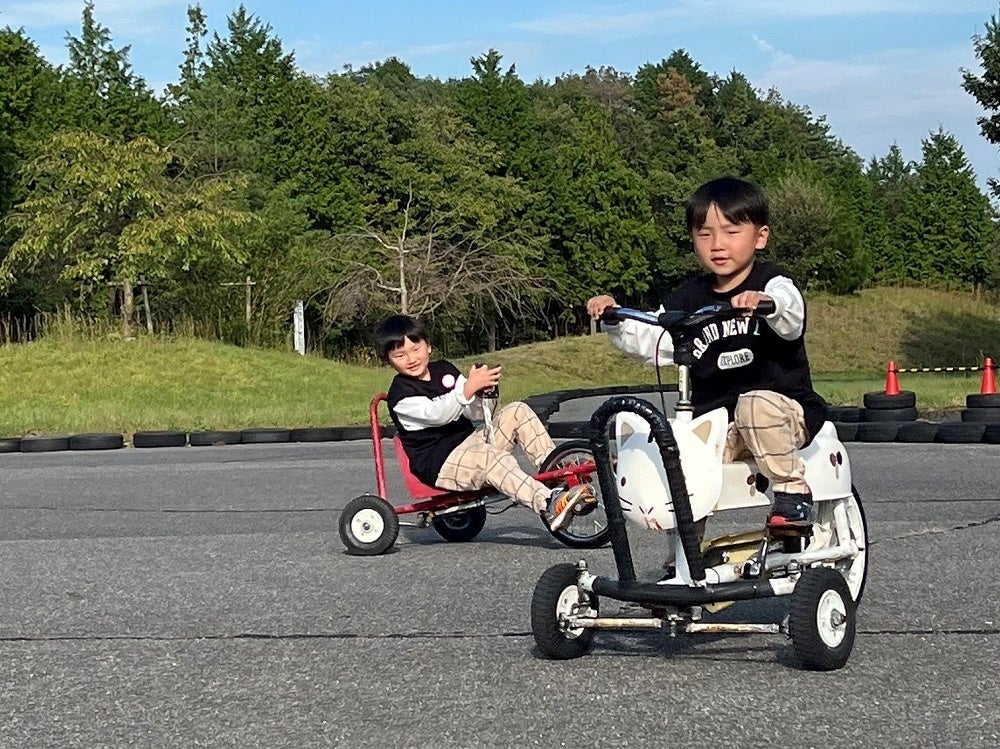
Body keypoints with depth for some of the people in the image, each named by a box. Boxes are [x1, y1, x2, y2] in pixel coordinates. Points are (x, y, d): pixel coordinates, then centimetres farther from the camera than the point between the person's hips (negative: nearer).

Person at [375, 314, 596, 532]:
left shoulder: (444, 370, 14)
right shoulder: (400, 394, -7)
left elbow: (474, 414, 12)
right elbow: (437, 414, -25)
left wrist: (479, 392, -10)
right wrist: (468, 388, -38)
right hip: (438, 464, -7)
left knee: (517, 411, -10)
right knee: (494, 458, -36)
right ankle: (549, 506, -53)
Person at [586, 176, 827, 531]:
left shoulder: (772, 282, -4)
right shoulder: (690, 299, 12)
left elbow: (791, 320, -27)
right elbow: (651, 341, 8)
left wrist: (766, 302, -50)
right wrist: (616, 319, -10)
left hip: (781, 409, -5)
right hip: (714, 422, 5)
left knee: (756, 405, -38)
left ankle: (793, 490, -21)